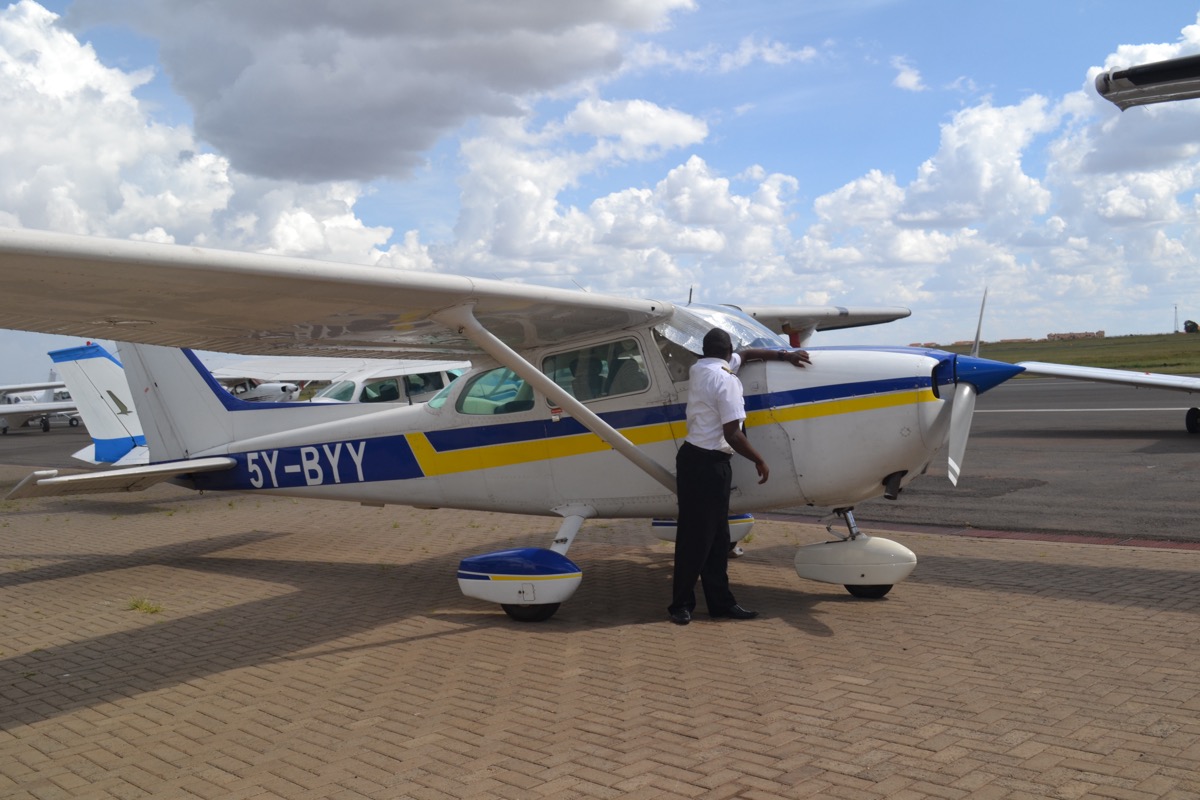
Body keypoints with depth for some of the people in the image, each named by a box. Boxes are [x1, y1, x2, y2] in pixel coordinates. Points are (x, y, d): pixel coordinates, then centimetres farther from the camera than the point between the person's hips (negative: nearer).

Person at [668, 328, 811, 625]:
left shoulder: (697, 368, 9)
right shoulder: (726, 381, -16)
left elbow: (746, 353, 25)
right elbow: (732, 434, -20)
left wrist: (784, 355, 27)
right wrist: (760, 461, -6)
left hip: (692, 457, 9)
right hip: (708, 464, -9)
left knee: (716, 536, 13)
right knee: (695, 536, -2)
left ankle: (720, 602, 19)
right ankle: (681, 603, 6)